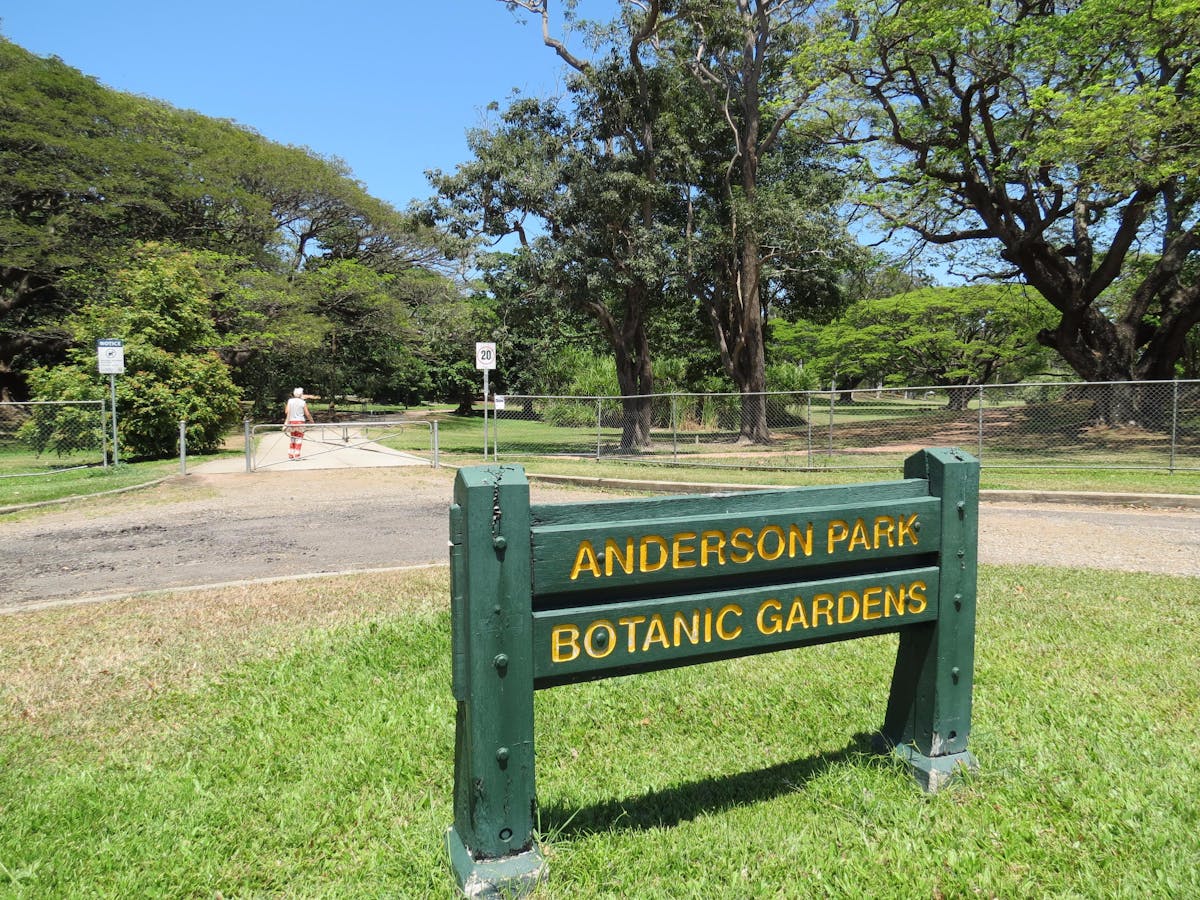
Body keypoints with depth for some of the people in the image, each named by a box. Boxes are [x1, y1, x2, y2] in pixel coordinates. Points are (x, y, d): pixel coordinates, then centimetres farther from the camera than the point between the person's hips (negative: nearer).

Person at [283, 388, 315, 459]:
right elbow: (307, 414, -3)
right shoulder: (303, 402, -4)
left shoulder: (290, 401, 3)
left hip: (291, 421, 3)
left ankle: (290, 455, 12)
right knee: (298, 439, 3)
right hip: (300, 421, -3)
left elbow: (286, 411, -4)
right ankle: (297, 455, -1)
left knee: (292, 439, 13)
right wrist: (311, 420, 12)